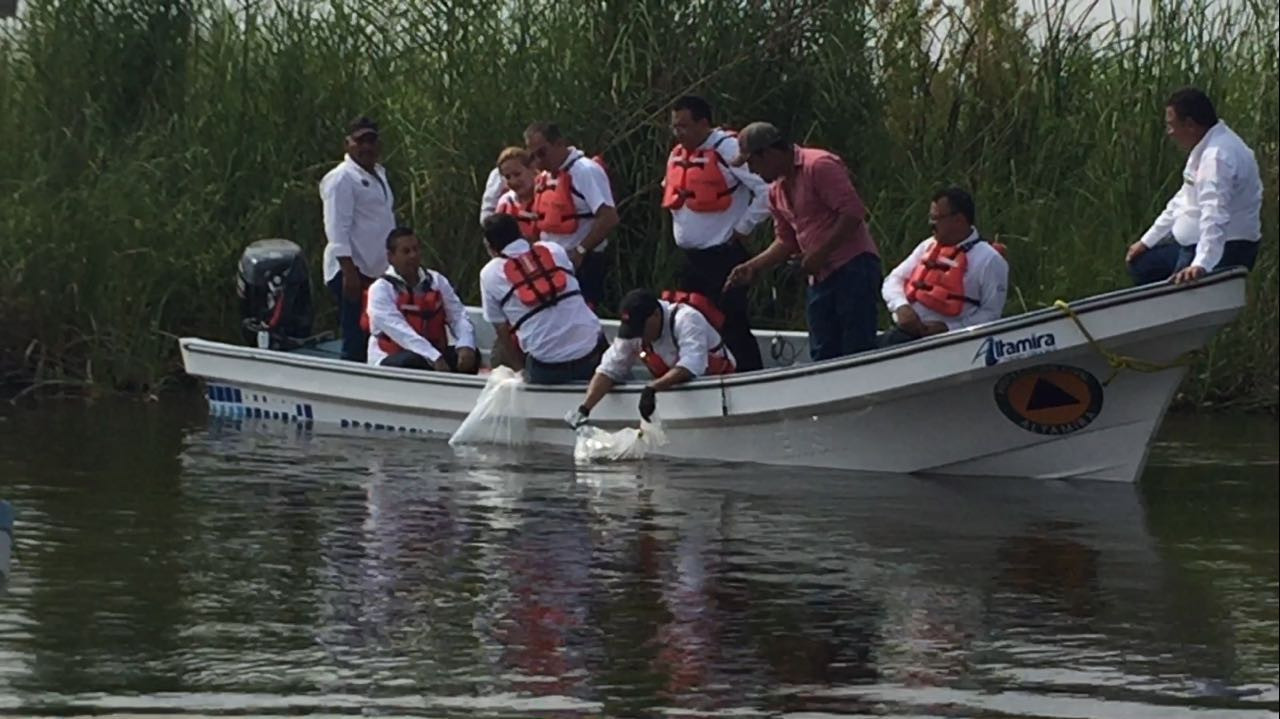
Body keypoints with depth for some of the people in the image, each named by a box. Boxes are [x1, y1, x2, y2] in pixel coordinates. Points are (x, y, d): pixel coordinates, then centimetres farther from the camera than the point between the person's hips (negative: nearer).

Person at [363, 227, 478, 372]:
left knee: (471, 356, -19)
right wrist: (434, 358, -34)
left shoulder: (437, 281, 9)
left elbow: (458, 316, 1)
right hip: (392, 362, -5)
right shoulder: (381, 289, -9)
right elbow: (398, 330, -22)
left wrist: (466, 346, -22)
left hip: (433, 356, 5)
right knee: (413, 362, -37)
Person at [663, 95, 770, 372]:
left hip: (723, 256, -9)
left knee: (734, 327, -9)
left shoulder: (728, 150, -14)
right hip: (690, 257, 9)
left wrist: (742, 229, -15)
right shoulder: (677, 155, 11)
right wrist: (681, 232, 15)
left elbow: (767, 192, -21)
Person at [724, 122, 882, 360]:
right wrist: (752, 267, 11)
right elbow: (786, 241, 23)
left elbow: (853, 213, -19)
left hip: (853, 266, -9)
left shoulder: (819, 166, -12)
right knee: (823, 355, 7)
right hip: (820, 276, 9)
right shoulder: (776, 190, 16)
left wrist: (820, 254, -17)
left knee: (857, 351, -11)